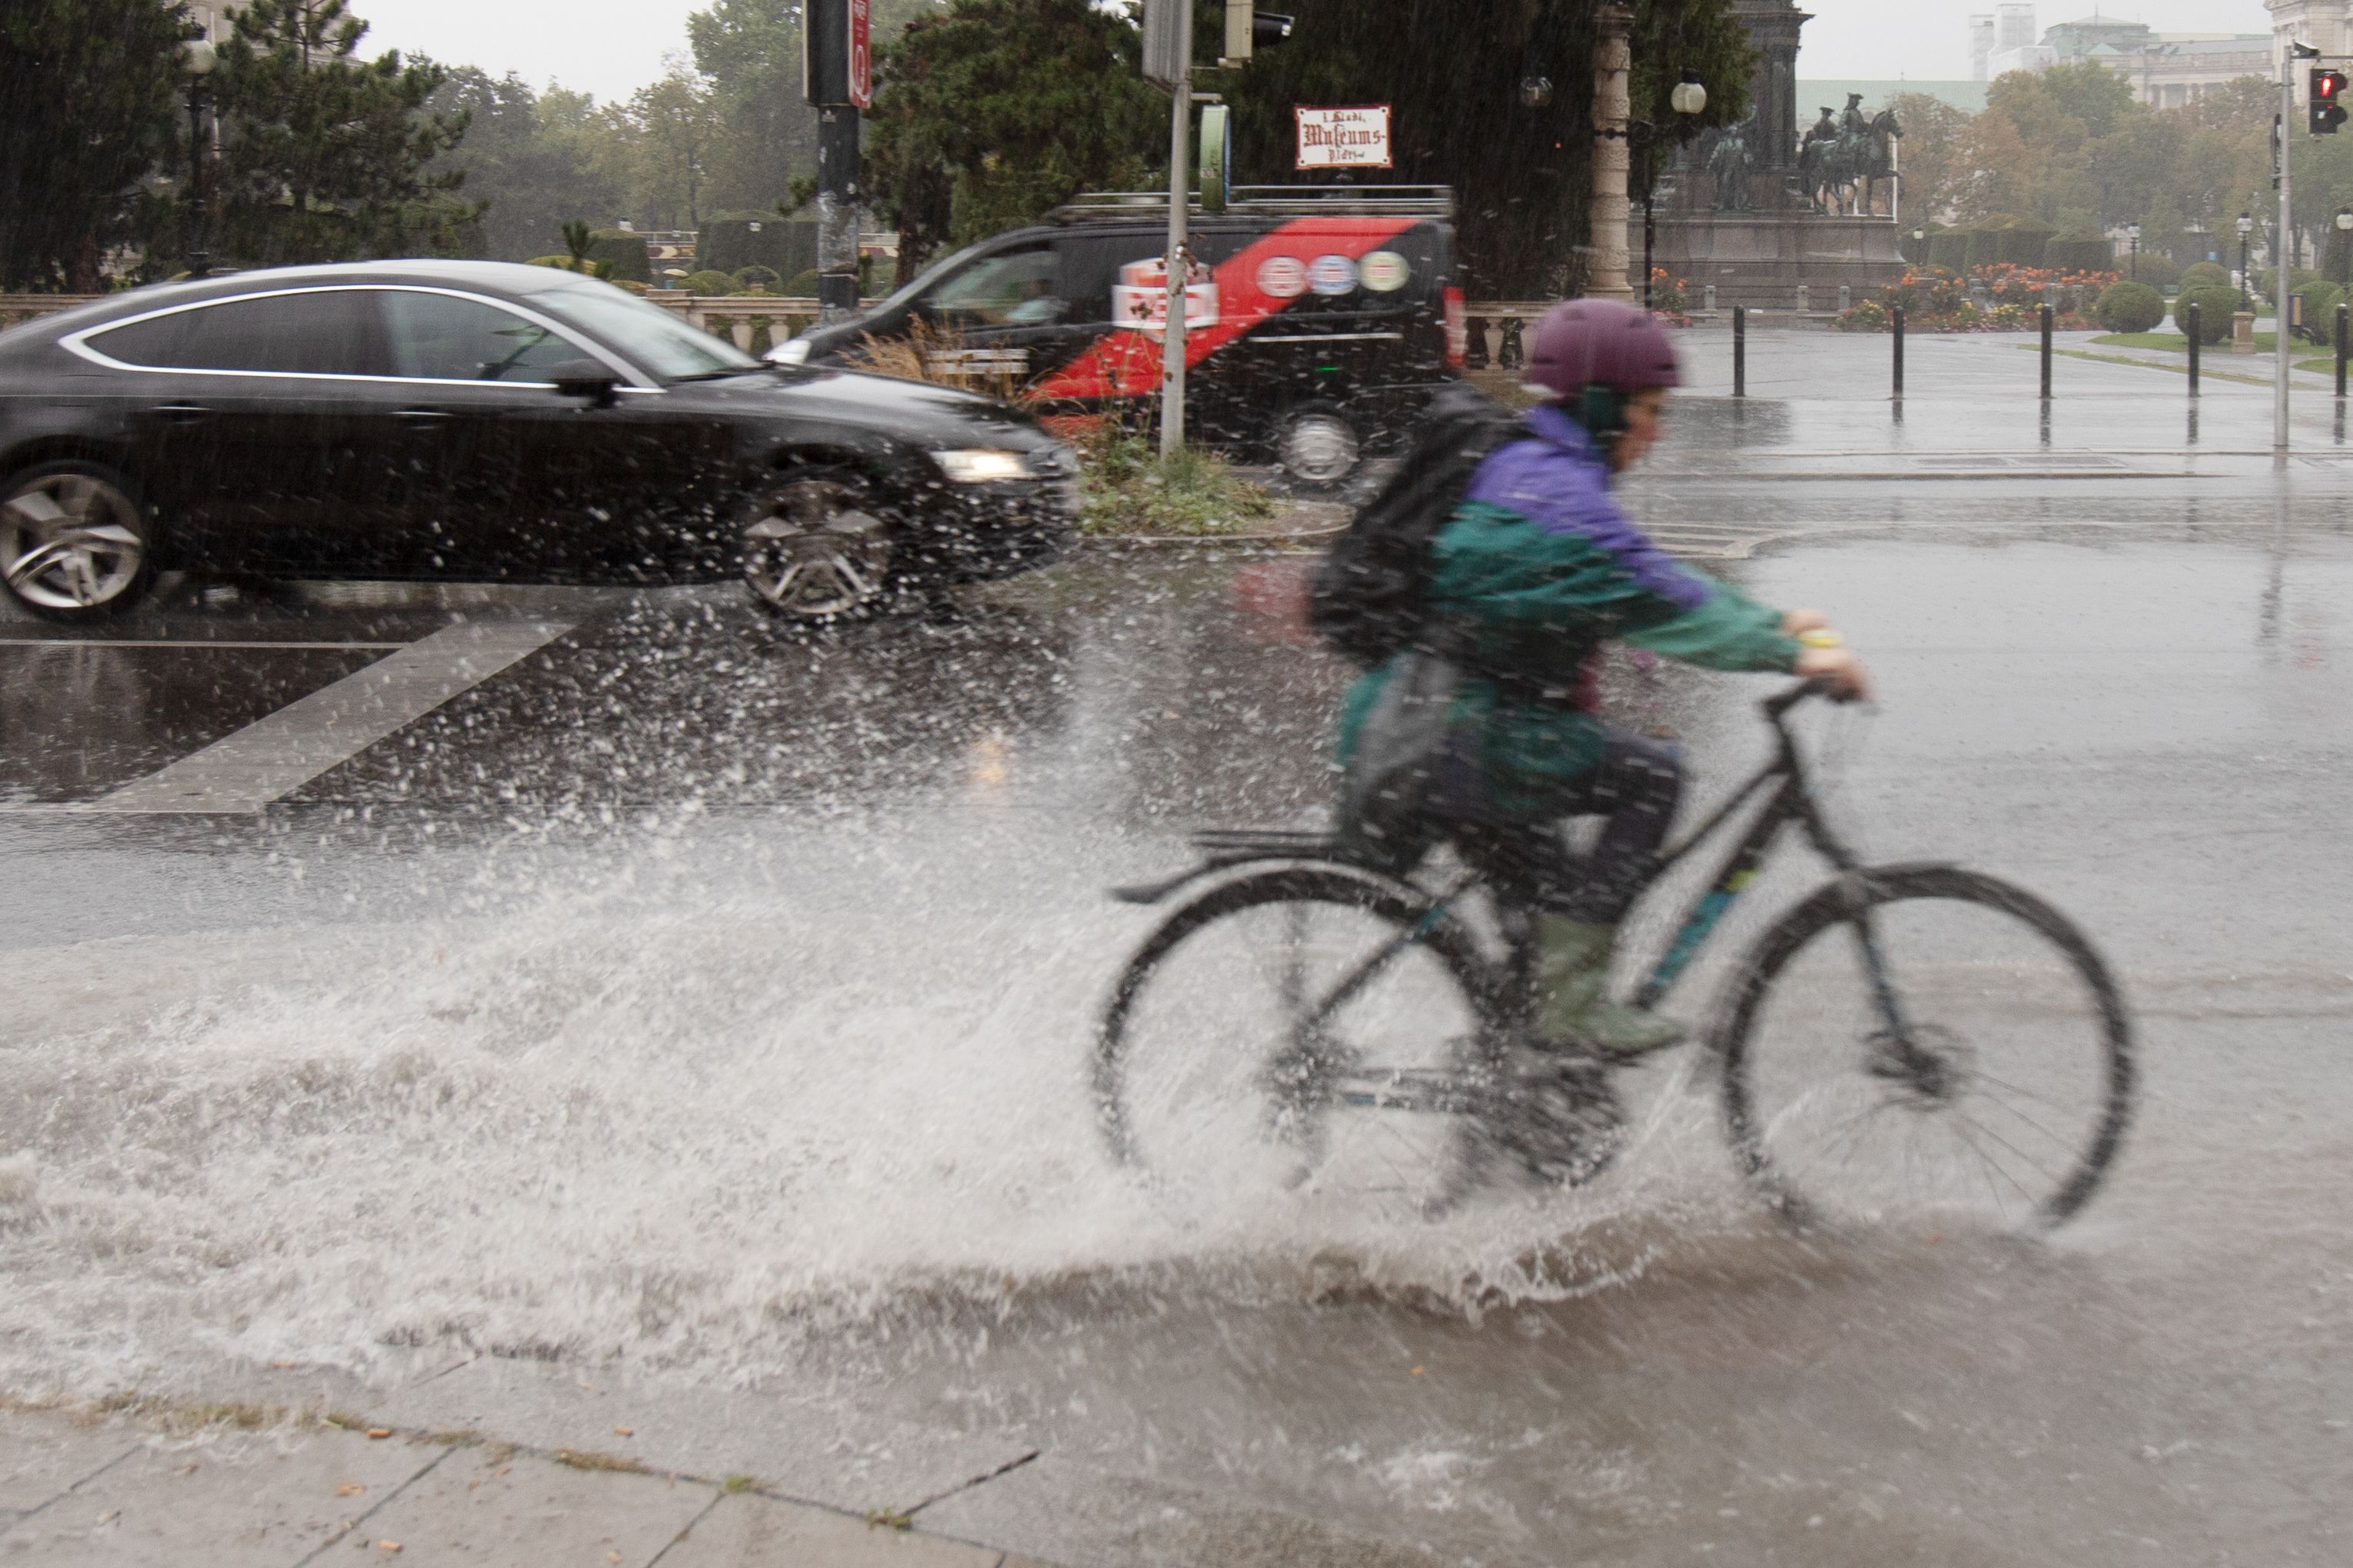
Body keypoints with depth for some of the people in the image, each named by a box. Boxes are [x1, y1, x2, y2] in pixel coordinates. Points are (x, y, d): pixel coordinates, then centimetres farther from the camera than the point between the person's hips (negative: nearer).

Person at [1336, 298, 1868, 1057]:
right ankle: (1571, 1002, -9)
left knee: (1558, 900, 20)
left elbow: (1650, 582, 21)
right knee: (1650, 774, -10)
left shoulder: (1534, 472, 18)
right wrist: (1788, 654, -22)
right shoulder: (1551, 487, -16)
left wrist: (1773, 622, 14)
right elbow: (1653, 601, -23)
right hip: (1459, 740, -11)